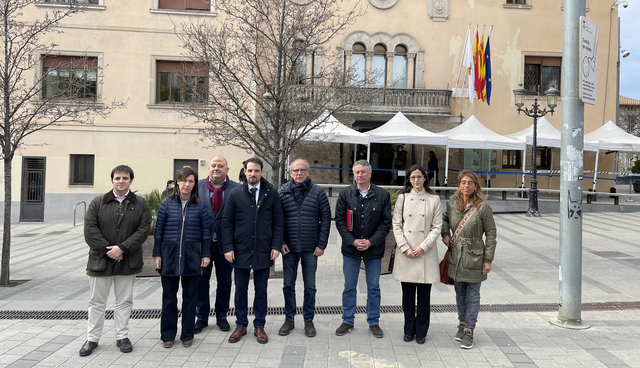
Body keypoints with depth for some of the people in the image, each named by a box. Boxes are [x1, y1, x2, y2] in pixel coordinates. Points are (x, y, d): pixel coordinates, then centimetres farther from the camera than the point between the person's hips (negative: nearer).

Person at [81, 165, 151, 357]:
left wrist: (122, 248, -15)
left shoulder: (141, 204, 1)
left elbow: (143, 229, -7)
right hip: (100, 260, 0)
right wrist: (108, 250, -13)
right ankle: (92, 339, 24)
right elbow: (90, 230, -5)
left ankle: (122, 336, 24)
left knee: (124, 301, 11)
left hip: (127, 261, 0)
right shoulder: (98, 202, 2)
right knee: (96, 302, 10)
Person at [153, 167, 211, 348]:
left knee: (190, 296, 8)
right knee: (169, 296, 8)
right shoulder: (167, 204, 2)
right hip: (169, 255, 0)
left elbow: (205, 232, 5)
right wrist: (157, 254, 1)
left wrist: (206, 255, 1)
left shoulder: (199, 206, 2)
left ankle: (187, 335, 21)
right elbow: (159, 230, 4)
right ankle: (167, 335, 21)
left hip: (191, 257, 0)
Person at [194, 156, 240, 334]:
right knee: (201, 281, 10)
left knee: (224, 282, 11)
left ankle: (221, 316, 27)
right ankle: (202, 317, 25)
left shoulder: (236, 189, -2)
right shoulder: (197, 186, 2)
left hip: (225, 243, -1)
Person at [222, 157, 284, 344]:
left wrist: (276, 245, -4)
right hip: (240, 251, 1)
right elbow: (227, 222, 3)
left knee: (261, 291, 10)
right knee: (240, 290, 10)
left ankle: (259, 326, 23)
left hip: (263, 251, 0)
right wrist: (228, 247, -4)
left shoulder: (271, 193, 0)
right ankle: (241, 325, 25)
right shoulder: (235, 194, 1)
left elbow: (278, 221, 3)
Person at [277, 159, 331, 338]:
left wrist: (321, 245, -5)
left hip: (310, 248, -1)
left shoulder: (318, 192, -1)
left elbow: (325, 219, 0)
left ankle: (308, 320, 22)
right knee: (288, 284, 10)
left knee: (310, 286, 8)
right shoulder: (282, 192, 1)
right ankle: (289, 319, 23)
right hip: (289, 248, 1)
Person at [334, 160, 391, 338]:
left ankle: (373, 322, 24)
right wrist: (353, 241, -11)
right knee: (349, 287, 9)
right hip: (350, 249, 1)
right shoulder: (345, 194, 1)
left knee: (374, 288, 10)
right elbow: (340, 220, 0)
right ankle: (347, 321, 23)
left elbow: (386, 222, -2)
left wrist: (371, 242, -12)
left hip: (373, 249, 0)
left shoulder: (383, 195, -1)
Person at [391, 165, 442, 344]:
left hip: (426, 253, -1)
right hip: (405, 254, 1)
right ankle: (409, 329, 22)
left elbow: (437, 227, 0)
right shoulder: (402, 198, 5)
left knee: (424, 295, 4)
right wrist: (405, 248, -7)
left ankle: (421, 332, 18)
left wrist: (423, 247, -9)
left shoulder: (434, 200, 2)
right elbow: (396, 225, 3)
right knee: (407, 294, 7)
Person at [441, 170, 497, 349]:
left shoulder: (483, 207, -10)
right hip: (456, 256, 4)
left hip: (474, 257, -4)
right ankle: (462, 323, 32)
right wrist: (445, 234, 4)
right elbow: (445, 219, 23)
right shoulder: (452, 204, 1)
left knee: (472, 295, 4)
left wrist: (488, 260, -9)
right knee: (460, 293, 15)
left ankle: (468, 331, 13)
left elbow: (491, 234, -6)